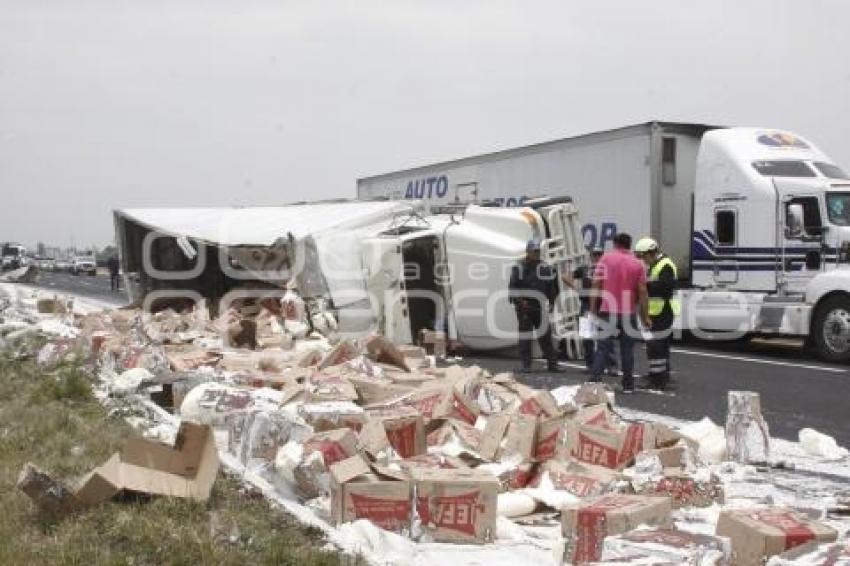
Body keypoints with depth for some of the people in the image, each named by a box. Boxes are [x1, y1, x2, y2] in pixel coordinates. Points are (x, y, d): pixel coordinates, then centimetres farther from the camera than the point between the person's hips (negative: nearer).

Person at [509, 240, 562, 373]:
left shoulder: (545, 268, 8)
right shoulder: (518, 268, -1)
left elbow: (551, 286, 11)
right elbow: (512, 288, -3)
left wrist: (551, 302, 3)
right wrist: (519, 301, -12)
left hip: (540, 307, 3)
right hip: (524, 308, -2)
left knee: (546, 336, 4)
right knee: (525, 337, 1)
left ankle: (552, 363, 9)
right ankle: (525, 365, 7)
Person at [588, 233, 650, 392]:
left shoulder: (606, 259, 0)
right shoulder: (638, 264, 3)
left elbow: (596, 285, -5)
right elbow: (642, 292, 1)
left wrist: (593, 309, 0)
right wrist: (645, 316, 6)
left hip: (608, 312, -1)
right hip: (629, 313, 1)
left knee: (603, 347, 1)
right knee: (627, 349, 9)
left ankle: (593, 380, -8)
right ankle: (628, 385, 13)